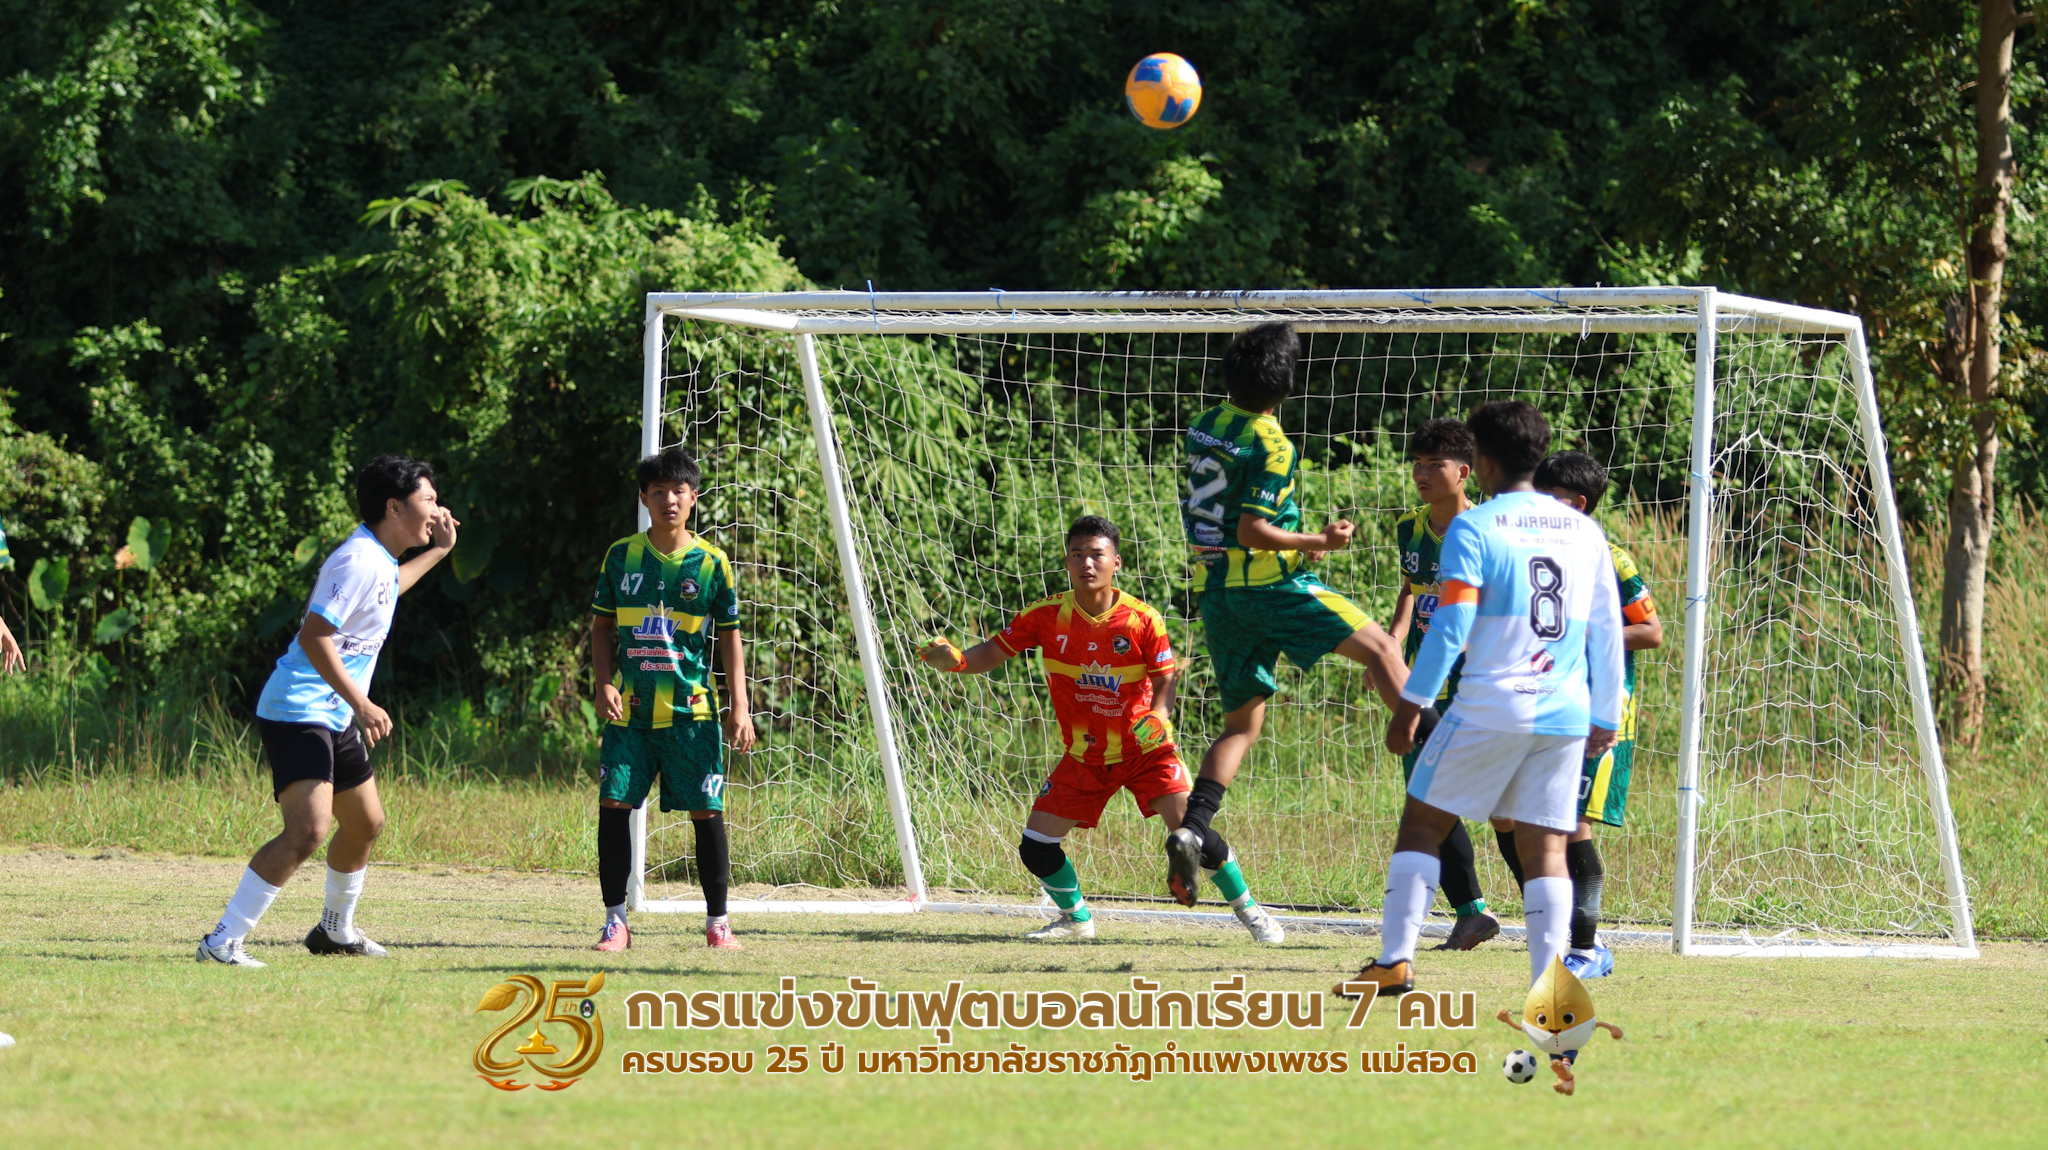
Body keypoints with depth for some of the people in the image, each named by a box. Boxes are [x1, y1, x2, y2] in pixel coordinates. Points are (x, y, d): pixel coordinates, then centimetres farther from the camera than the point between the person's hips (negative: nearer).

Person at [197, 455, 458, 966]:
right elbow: (314, 635, -26)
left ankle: (335, 930, 42)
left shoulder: (379, 559, 13)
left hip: (335, 717, 11)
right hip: (298, 713, -11)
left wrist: (437, 551, 37)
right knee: (308, 829, -24)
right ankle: (223, 941, -26)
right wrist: (361, 704, -28)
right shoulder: (357, 560, -19)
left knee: (365, 823, 22)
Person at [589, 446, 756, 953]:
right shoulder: (622, 556, 5)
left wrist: (739, 707, -1)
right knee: (613, 803, -7)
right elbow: (602, 626, 12)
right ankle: (615, 921, 1)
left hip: (692, 710, -1)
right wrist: (604, 683, -4)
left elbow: (730, 638, 6)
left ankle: (718, 923, 10)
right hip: (630, 710, 1)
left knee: (707, 812, -1)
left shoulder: (710, 563, 1)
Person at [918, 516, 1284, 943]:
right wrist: (955, 659, -26)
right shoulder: (1047, 616, -11)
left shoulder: (1143, 620, -16)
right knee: (1035, 847, -3)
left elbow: (1165, 680, -9)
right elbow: (993, 653, -5)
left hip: (1144, 748, -3)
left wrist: (1157, 717, -30)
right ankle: (1076, 918, 25)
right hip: (1085, 757, 3)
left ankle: (1248, 909, 0)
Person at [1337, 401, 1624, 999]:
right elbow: (1605, 630, 14)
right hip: (1565, 717, 4)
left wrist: (1412, 703, -6)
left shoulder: (1472, 528, -4)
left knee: (1421, 824, 7)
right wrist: (1605, 716, 20)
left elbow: (1451, 625, -10)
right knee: (1545, 848, 4)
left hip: (1490, 710, -4)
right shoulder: (1585, 532, 12)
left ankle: (1396, 960, 1)